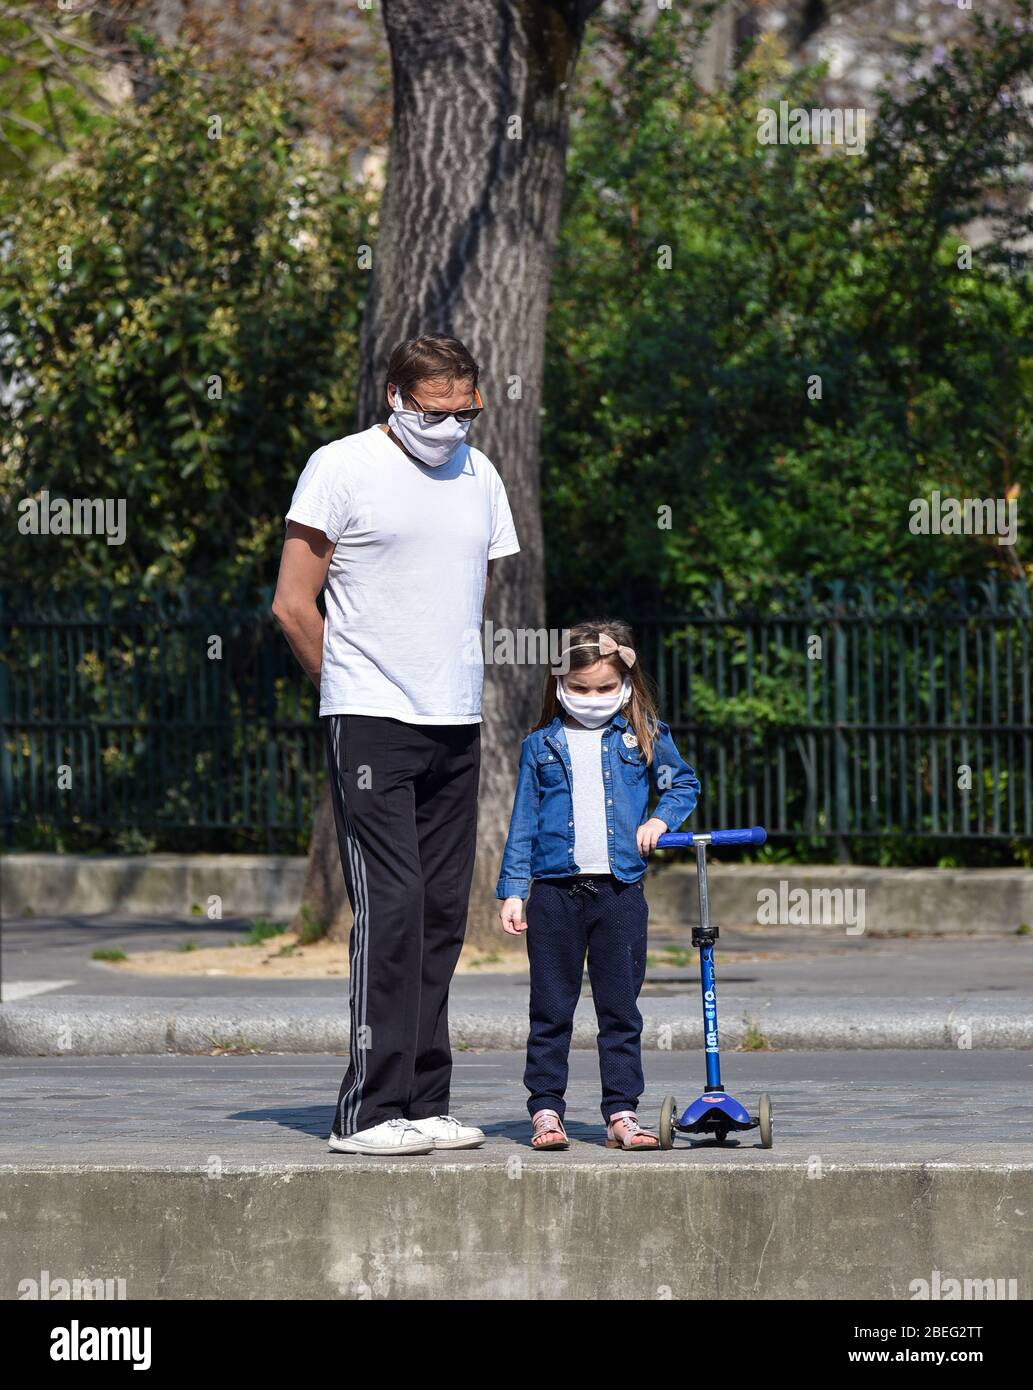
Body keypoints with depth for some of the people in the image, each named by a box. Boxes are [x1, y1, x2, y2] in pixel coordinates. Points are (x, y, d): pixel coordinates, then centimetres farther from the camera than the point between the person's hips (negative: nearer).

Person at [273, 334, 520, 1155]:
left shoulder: (479, 477, 14)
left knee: (442, 913, 6)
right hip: (370, 723, -6)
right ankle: (370, 1111, -12)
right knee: (390, 904, -13)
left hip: (456, 725, 6)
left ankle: (424, 1103, 12)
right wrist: (353, 687, 3)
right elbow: (294, 605, -3)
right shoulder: (342, 468, -4)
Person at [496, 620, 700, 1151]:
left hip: (620, 889, 0)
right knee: (551, 1012, 2)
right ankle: (545, 1111, 6)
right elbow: (523, 822, 9)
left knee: (620, 1009, 3)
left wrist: (661, 819, 1)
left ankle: (622, 1114, 6)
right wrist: (512, 891, 4)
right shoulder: (541, 747, 7)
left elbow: (684, 783, 21)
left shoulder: (645, 739, 7)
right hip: (556, 890, 0)